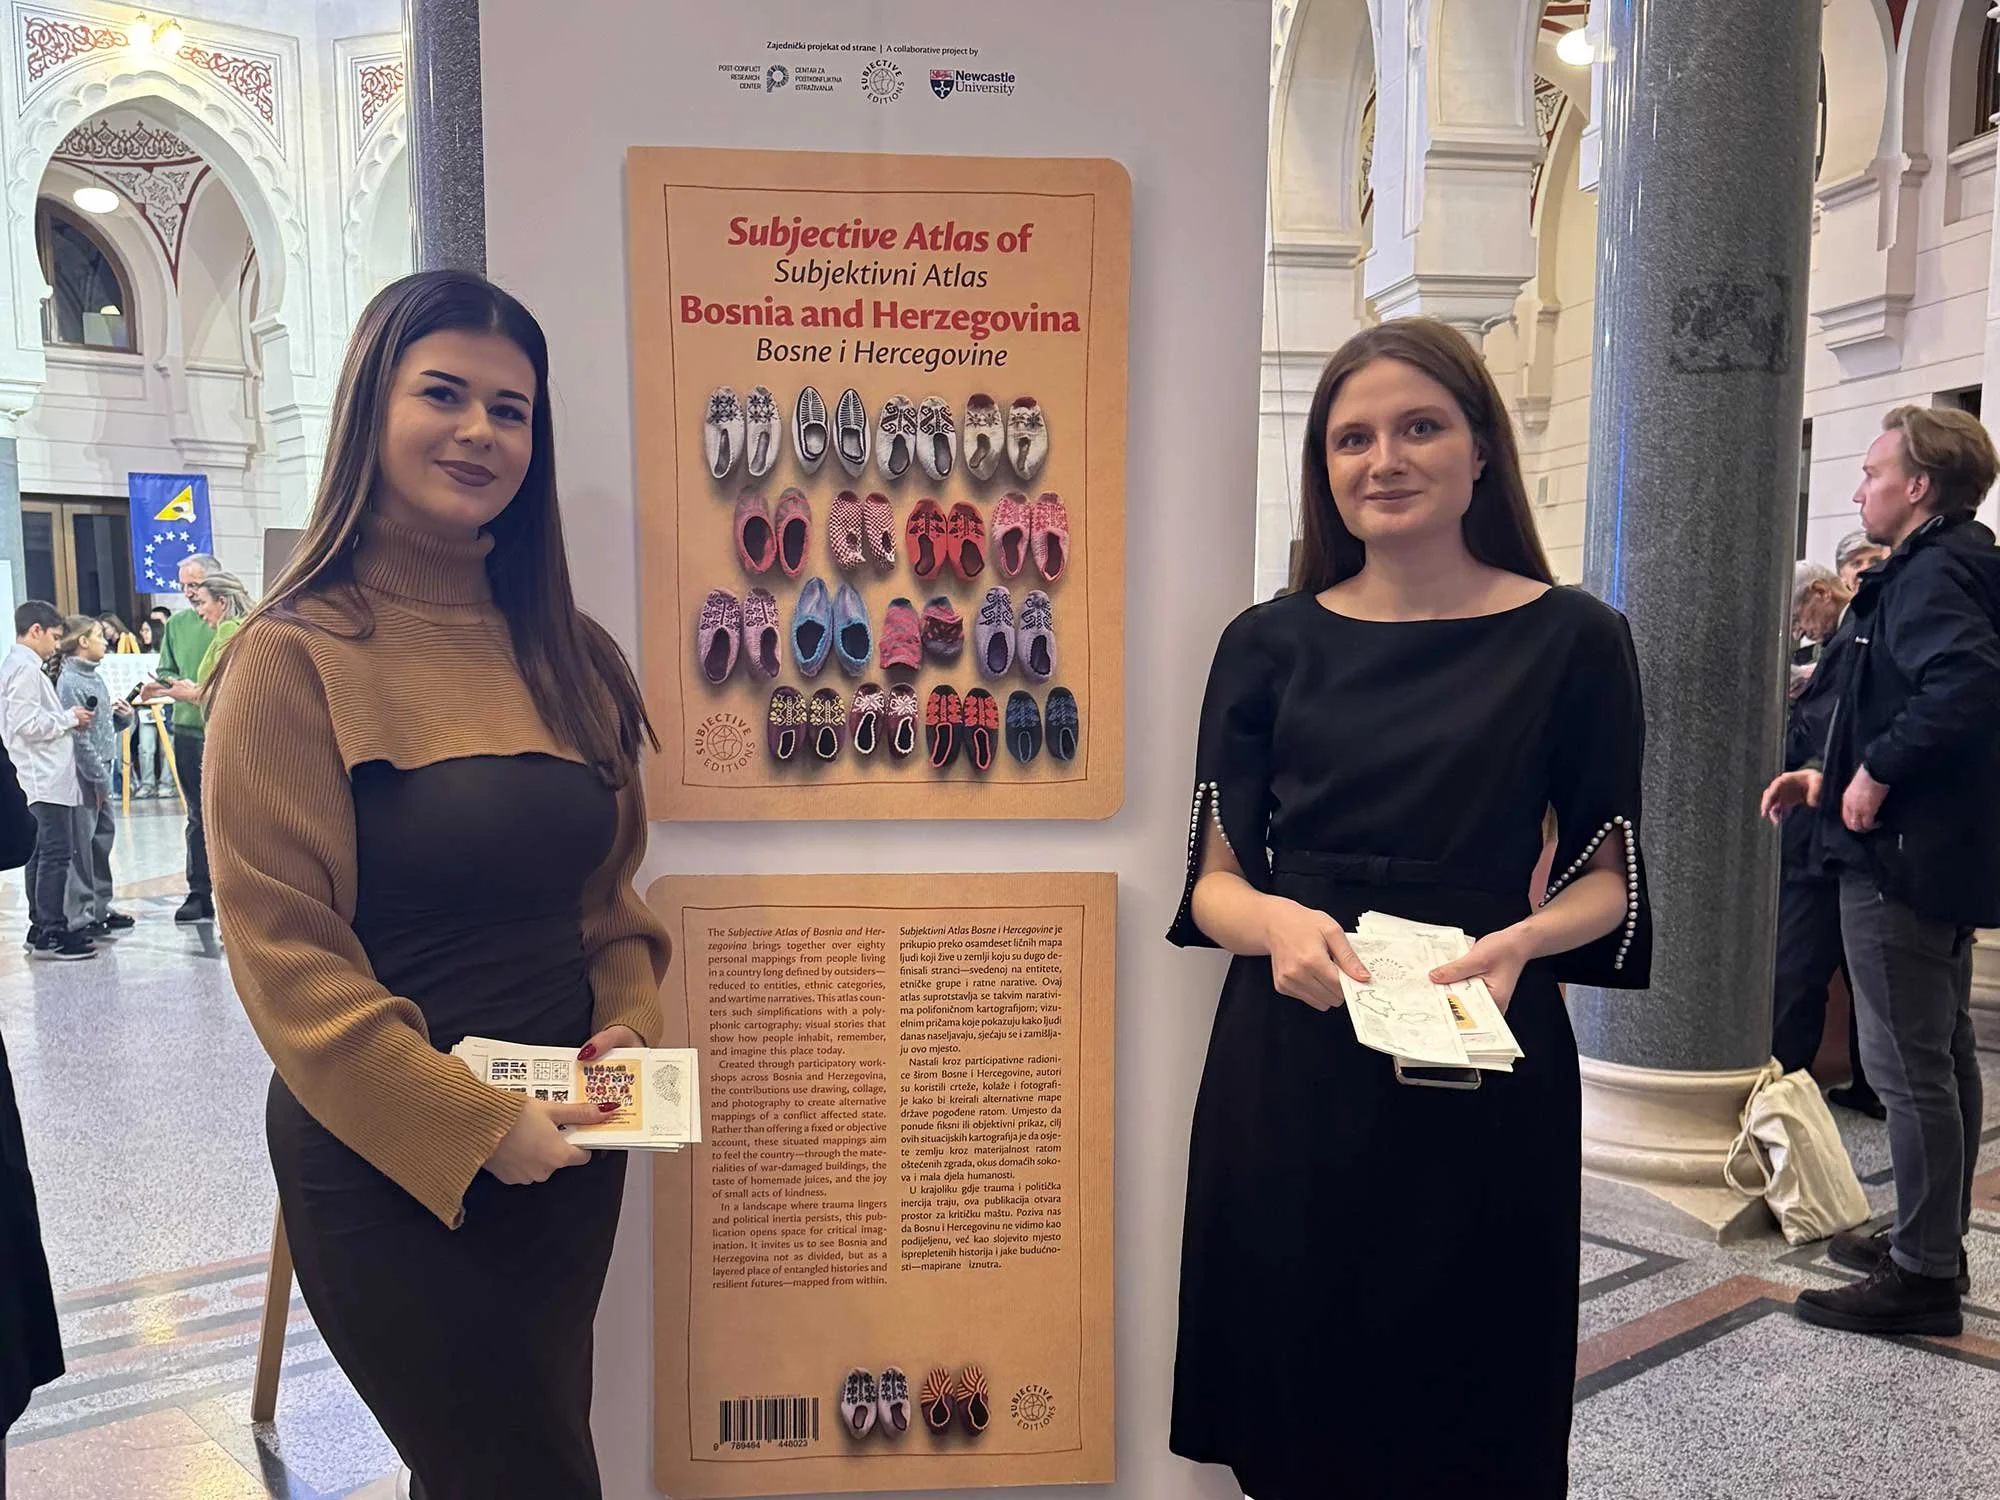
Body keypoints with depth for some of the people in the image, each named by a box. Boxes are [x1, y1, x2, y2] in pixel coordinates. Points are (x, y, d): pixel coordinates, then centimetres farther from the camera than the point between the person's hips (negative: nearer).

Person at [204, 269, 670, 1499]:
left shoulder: (570, 656, 5)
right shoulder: (296, 661, -12)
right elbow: (283, 953, -15)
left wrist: (629, 1019, -4)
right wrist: (471, 1124, -17)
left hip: (565, 1147, 6)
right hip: (388, 1163, -5)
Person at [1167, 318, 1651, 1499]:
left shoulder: (1571, 639, 0)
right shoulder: (1270, 643, 3)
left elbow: (1609, 877, 5)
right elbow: (1214, 879, 3)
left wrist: (1520, 941, -15)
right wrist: (1277, 923, -19)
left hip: (1483, 1071, -1)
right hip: (1289, 1060, 1)